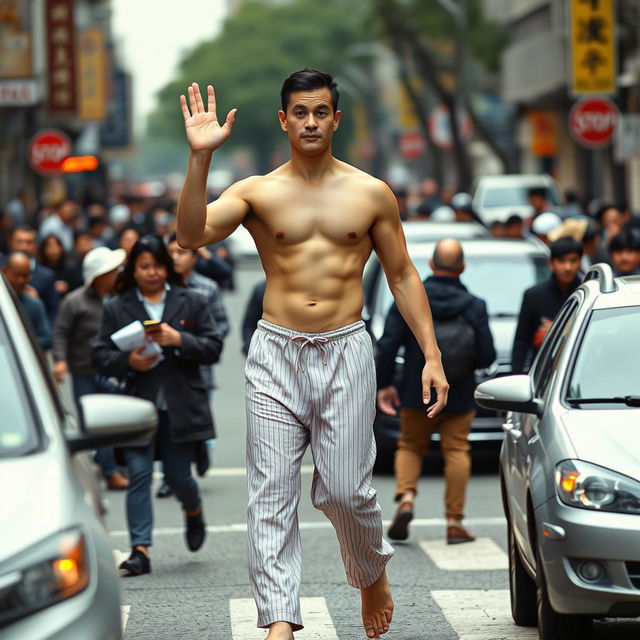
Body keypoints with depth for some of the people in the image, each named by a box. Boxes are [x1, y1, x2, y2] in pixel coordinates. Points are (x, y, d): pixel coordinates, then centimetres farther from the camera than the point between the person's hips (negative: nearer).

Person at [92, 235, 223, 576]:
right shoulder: (116, 308, 5)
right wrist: (128, 362, -16)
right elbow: (100, 356, 4)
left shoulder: (191, 302, 5)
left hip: (181, 406, 0)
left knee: (178, 474, 6)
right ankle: (140, 550, -6)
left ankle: (194, 512, 41)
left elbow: (213, 348, 2)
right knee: (138, 475, -7)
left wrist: (179, 340, -15)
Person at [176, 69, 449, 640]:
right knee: (272, 492, -6)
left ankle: (373, 573, 28)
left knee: (346, 490, -3)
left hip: (346, 352, 0)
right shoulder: (258, 192, 3)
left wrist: (432, 353, 4)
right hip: (276, 355, 0)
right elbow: (191, 235, -13)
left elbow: (403, 276, 12)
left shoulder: (372, 195, 7)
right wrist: (200, 158, -24)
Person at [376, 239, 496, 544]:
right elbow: (486, 356, -8)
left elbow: (388, 345, -8)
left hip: (417, 395, 0)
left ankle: (405, 498, -7)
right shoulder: (474, 306, -7)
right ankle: (454, 522, 5)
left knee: (410, 446, 16)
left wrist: (383, 384, 2)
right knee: (456, 451, 7)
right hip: (459, 397, 0)